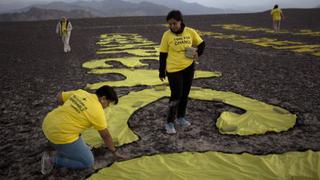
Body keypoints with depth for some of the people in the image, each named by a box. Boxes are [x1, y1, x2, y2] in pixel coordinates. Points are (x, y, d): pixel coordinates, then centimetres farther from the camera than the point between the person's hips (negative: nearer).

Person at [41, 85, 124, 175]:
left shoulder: (80, 92, 8)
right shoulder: (98, 111, -9)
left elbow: (59, 96, 20)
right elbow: (106, 136, 0)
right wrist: (114, 152, 14)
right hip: (61, 136, -9)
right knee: (88, 162, 4)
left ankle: (61, 150, 22)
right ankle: (53, 159, 2)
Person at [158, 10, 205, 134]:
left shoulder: (190, 32, -3)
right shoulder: (167, 35, -10)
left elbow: (201, 44, 11)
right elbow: (163, 54, -5)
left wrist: (197, 54, -9)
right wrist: (162, 72, -3)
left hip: (189, 67, 4)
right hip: (173, 70, -4)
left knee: (185, 94, 13)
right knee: (176, 96, -5)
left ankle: (181, 117, 32)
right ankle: (169, 123, 9)